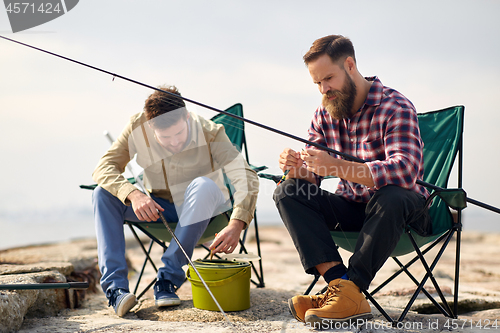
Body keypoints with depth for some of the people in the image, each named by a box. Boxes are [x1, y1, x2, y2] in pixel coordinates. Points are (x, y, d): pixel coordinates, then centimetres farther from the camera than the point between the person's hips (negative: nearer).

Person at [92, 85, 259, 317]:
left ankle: (169, 279, -31)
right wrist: (133, 194, -43)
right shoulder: (137, 128, -19)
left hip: (201, 207, -2)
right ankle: (115, 287, -30)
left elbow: (246, 177, -34)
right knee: (103, 194, -22)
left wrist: (236, 224, -50)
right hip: (159, 207, 2)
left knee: (203, 186, -37)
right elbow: (104, 167, -23)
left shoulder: (210, 132, -25)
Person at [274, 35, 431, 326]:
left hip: (403, 211, -6)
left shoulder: (396, 108, -18)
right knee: (288, 193, -16)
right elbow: (310, 177, 3)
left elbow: (403, 171, -33)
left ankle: (349, 291, -32)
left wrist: (336, 167, -43)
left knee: (391, 197, -39)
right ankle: (339, 284, -32)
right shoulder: (325, 114, 3)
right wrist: (296, 169, -23)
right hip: (352, 207, 6)